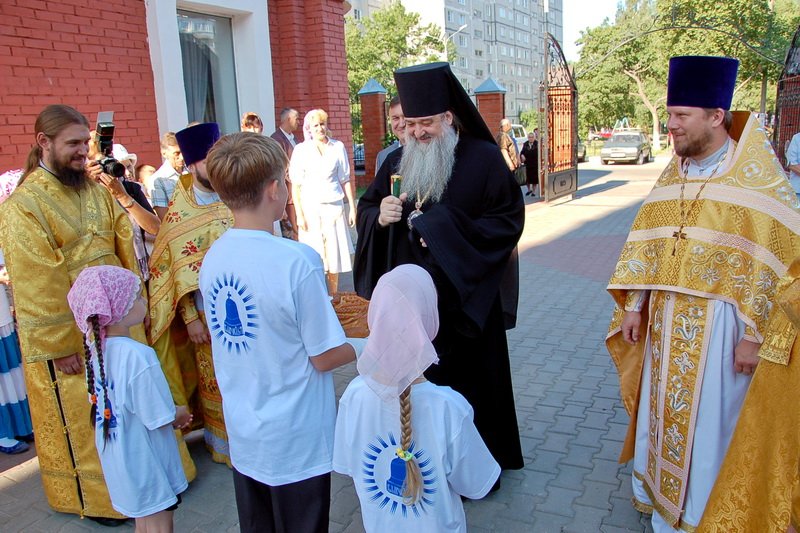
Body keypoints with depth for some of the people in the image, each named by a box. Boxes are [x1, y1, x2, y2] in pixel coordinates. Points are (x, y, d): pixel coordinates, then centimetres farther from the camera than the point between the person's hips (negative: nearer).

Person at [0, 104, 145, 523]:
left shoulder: (96, 189, 6)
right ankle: (94, 497, 29)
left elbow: (125, 249, 9)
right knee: (81, 419, 10)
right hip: (69, 335, -6)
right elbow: (36, 285, -16)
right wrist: (60, 346, -16)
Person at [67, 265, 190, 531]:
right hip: (145, 459, -7)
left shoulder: (95, 349, -5)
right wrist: (178, 418, -2)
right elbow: (161, 419, -24)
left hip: (115, 457, 7)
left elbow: (117, 405, 5)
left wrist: (172, 418, 4)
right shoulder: (138, 355, -29)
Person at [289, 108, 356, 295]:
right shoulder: (301, 149, -1)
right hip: (310, 207, -1)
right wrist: (299, 215, -7)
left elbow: (345, 180, 8)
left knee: (334, 253, 5)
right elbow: (296, 185, -1)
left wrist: (352, 208, 5)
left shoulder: (337, 147, 4)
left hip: (333, 207, 1)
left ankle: (334, 297, 17)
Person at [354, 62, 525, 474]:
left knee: (468, 379, 8)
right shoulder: (397, 162, 8)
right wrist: (380, 216, -12)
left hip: (464, 297, -4)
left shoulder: (483, 158, -7)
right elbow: (365, 209, 12)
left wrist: (445, 231, -19)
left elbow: (508, 219, -10)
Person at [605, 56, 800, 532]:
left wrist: (754, 333, -14)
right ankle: (658, 490, 37)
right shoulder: (674, 172, 5)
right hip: (666, 317, 6)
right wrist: (633, 305, 5)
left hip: (718, 322, -5)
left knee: (707, 420, 7)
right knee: (662, 409, 17)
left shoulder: (759, 177, -12)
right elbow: (646, 241, 8)